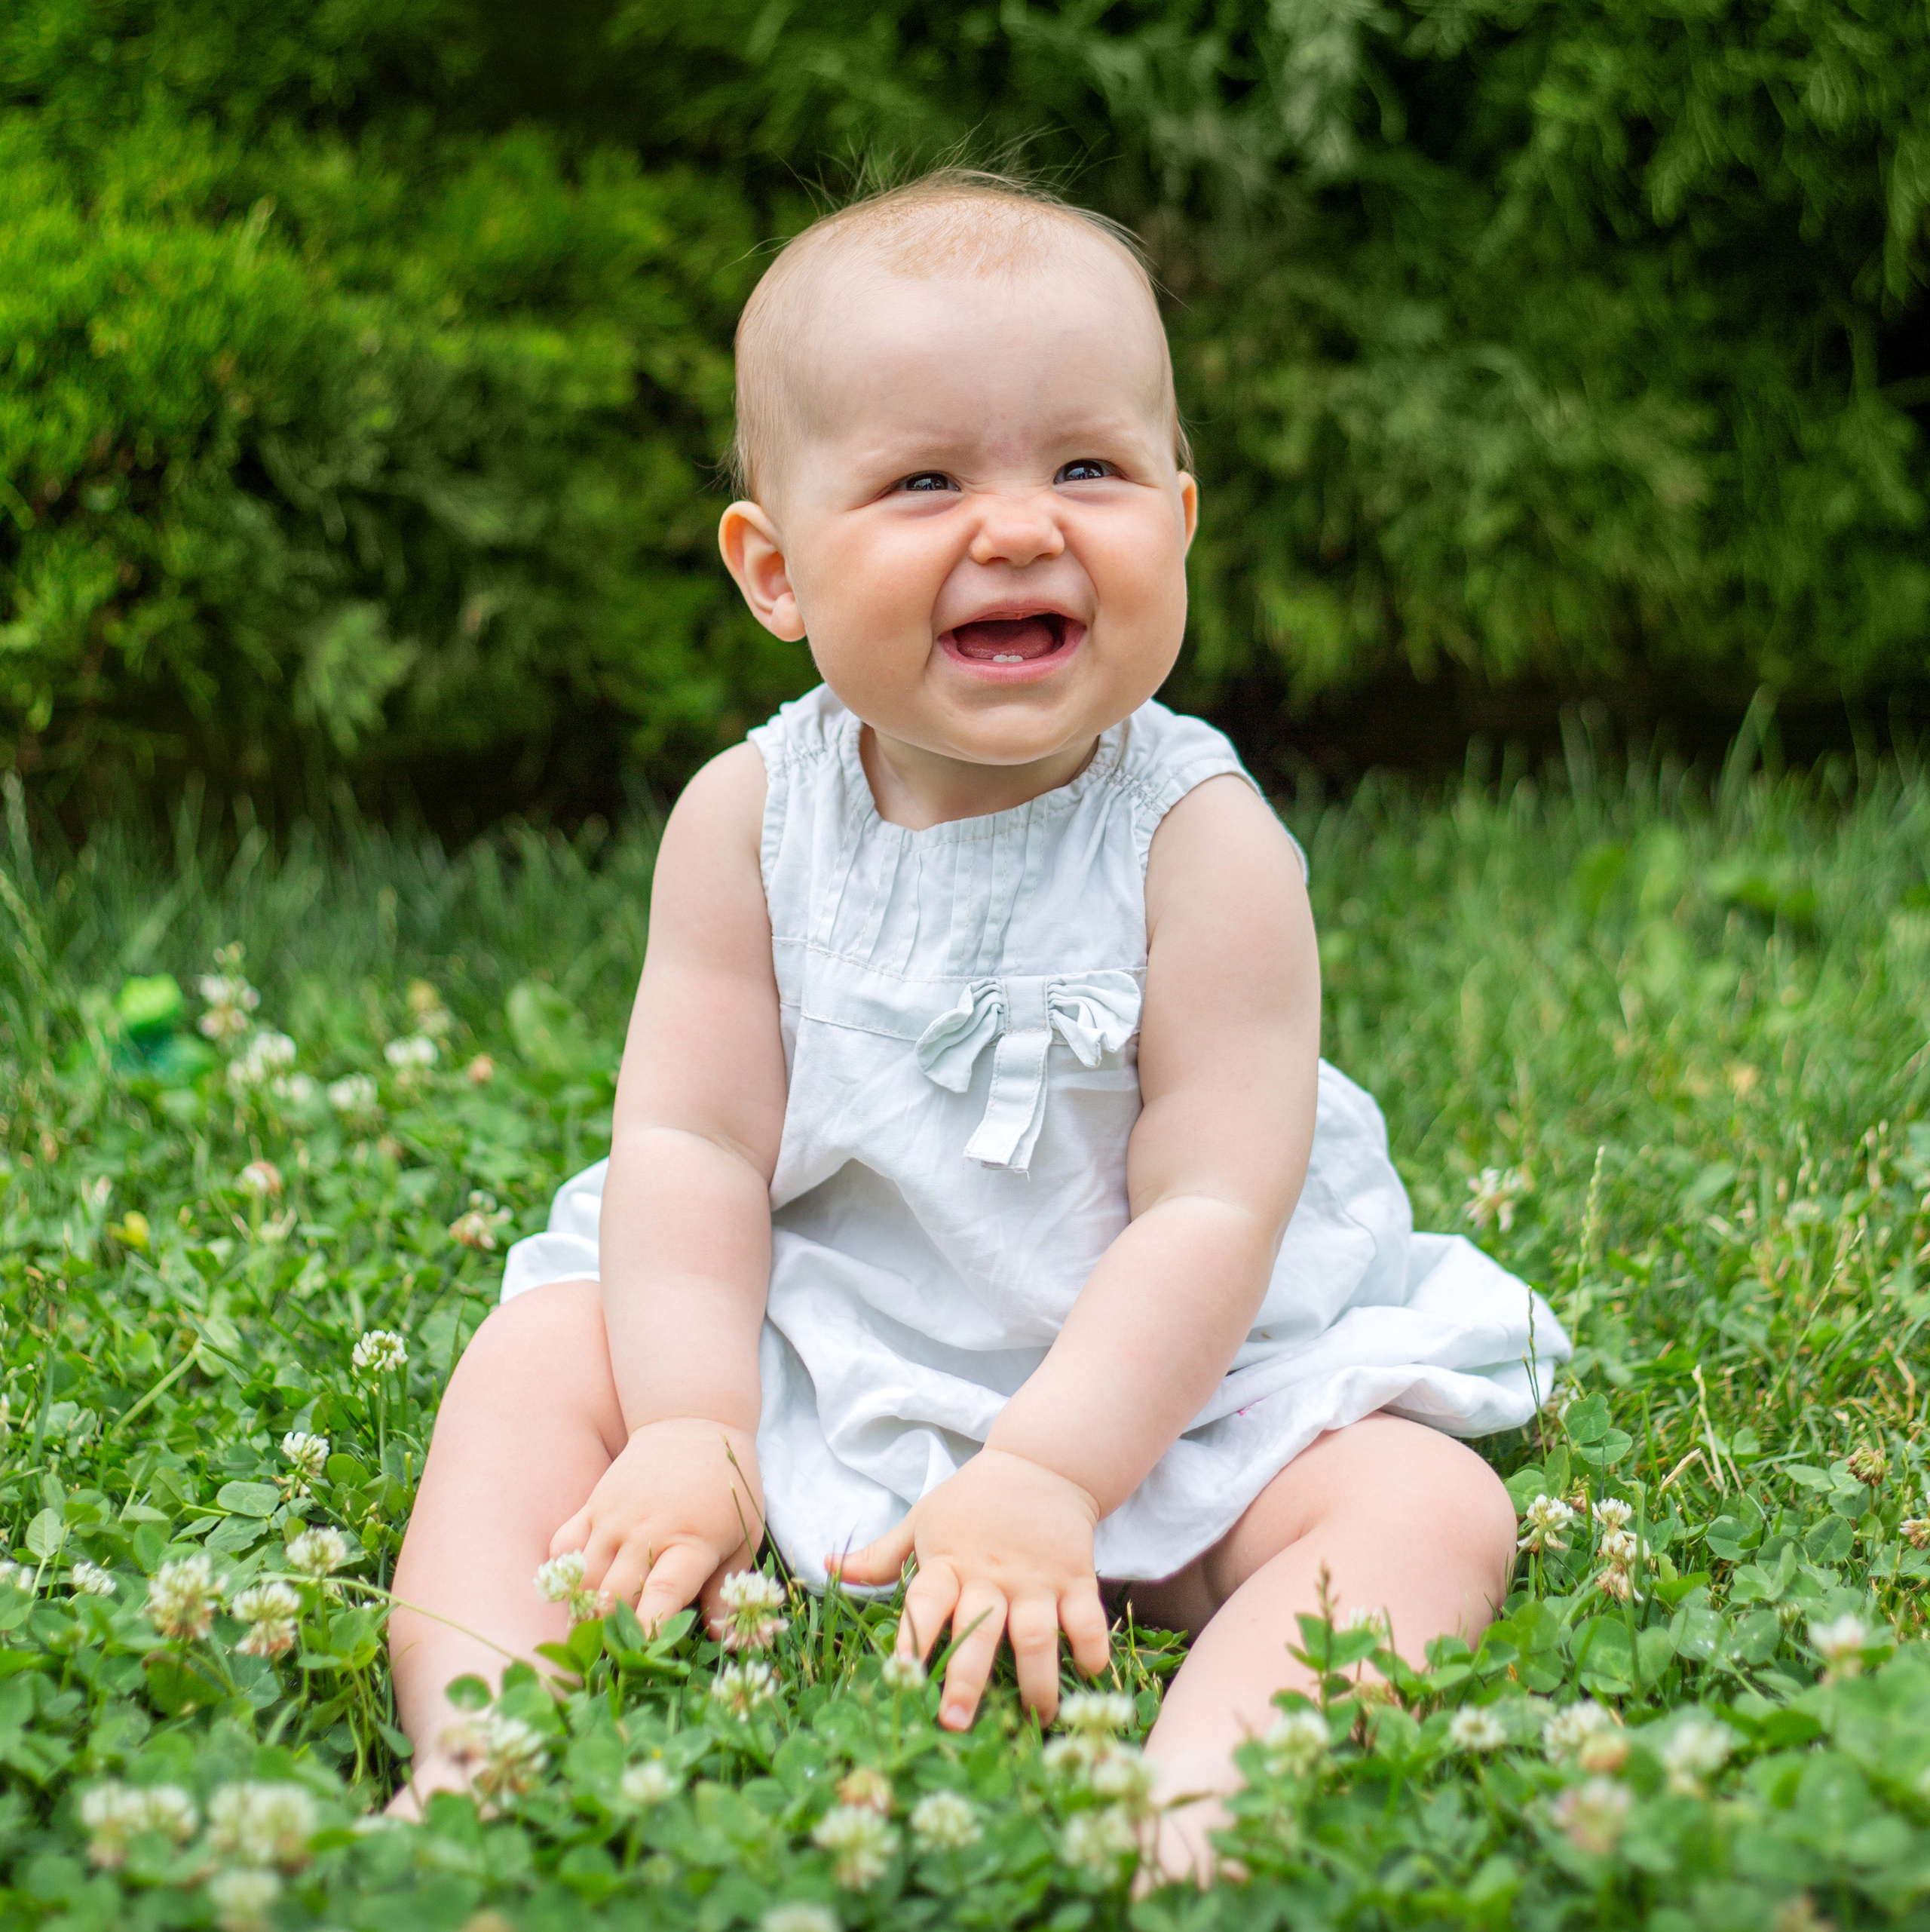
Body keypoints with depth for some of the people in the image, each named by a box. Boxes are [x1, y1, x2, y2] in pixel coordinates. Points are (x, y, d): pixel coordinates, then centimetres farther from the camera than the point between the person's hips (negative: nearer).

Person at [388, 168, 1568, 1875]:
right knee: (538, 1363, -11)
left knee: (1432, 1509, -24)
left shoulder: (1198, 840, -16)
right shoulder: (749, 819, -7)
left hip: (1161, 1378, -2)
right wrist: (690, 1433, -19)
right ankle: (476, 1744, -24)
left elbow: (1212, 1207, -20)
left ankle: (1195, 1796, -45)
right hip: (813, 1368, 3)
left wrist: (1042, 1479, -29)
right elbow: (692, 1142, -8)